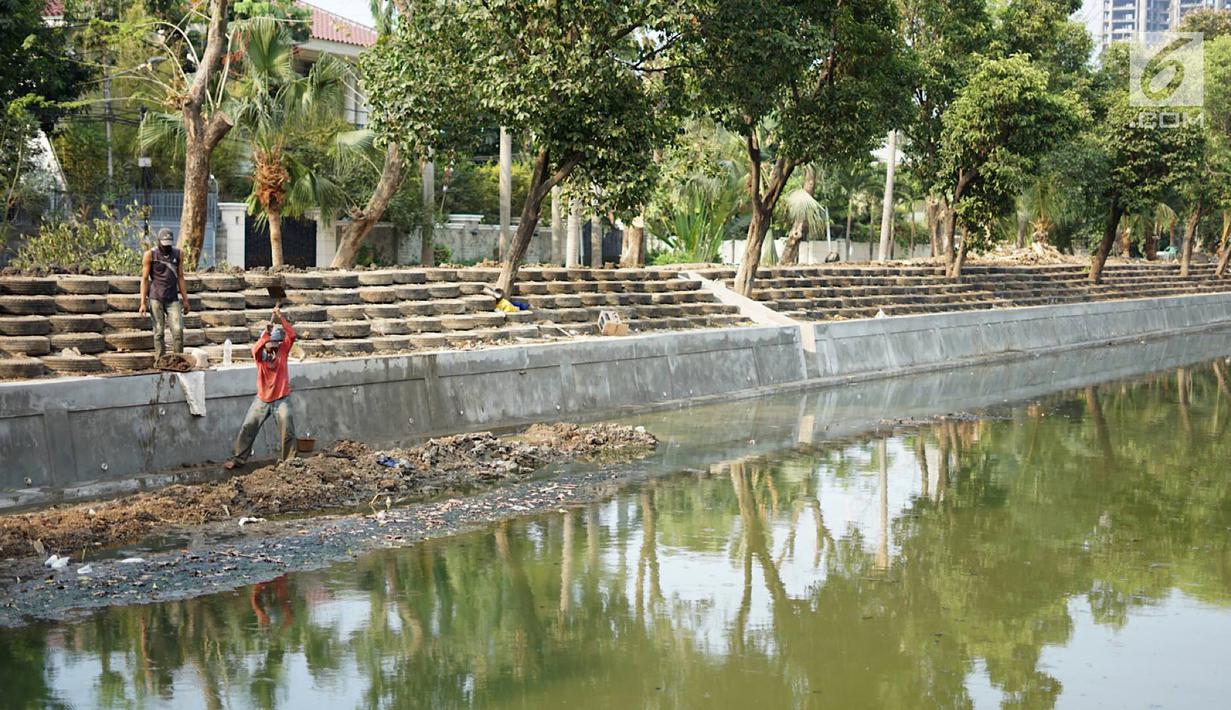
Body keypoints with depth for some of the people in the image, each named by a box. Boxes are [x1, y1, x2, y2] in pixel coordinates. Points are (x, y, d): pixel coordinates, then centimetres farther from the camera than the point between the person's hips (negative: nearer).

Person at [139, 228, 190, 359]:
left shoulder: (178, 254, 7)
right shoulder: (150, 255, -2)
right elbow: (145, 279, -1)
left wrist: (185, 300, 9)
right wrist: (143, 303, -6)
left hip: (173, 299, 2)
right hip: (155, 298, -2)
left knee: (178, 331, -8)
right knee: (159, 332, 0)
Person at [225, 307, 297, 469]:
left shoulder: (283, 349, -5)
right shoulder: (260, 353, -6)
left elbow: (292, 335, -21)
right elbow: (256, 349, -31)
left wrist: (281, 318, -31)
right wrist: (266, 333, -45)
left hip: (281, 398, -1)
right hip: (262, 398, 1)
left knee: (288, 431, -4)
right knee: (248, 428, 5)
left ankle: (289, 460, 8)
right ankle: (239, 457, 18)